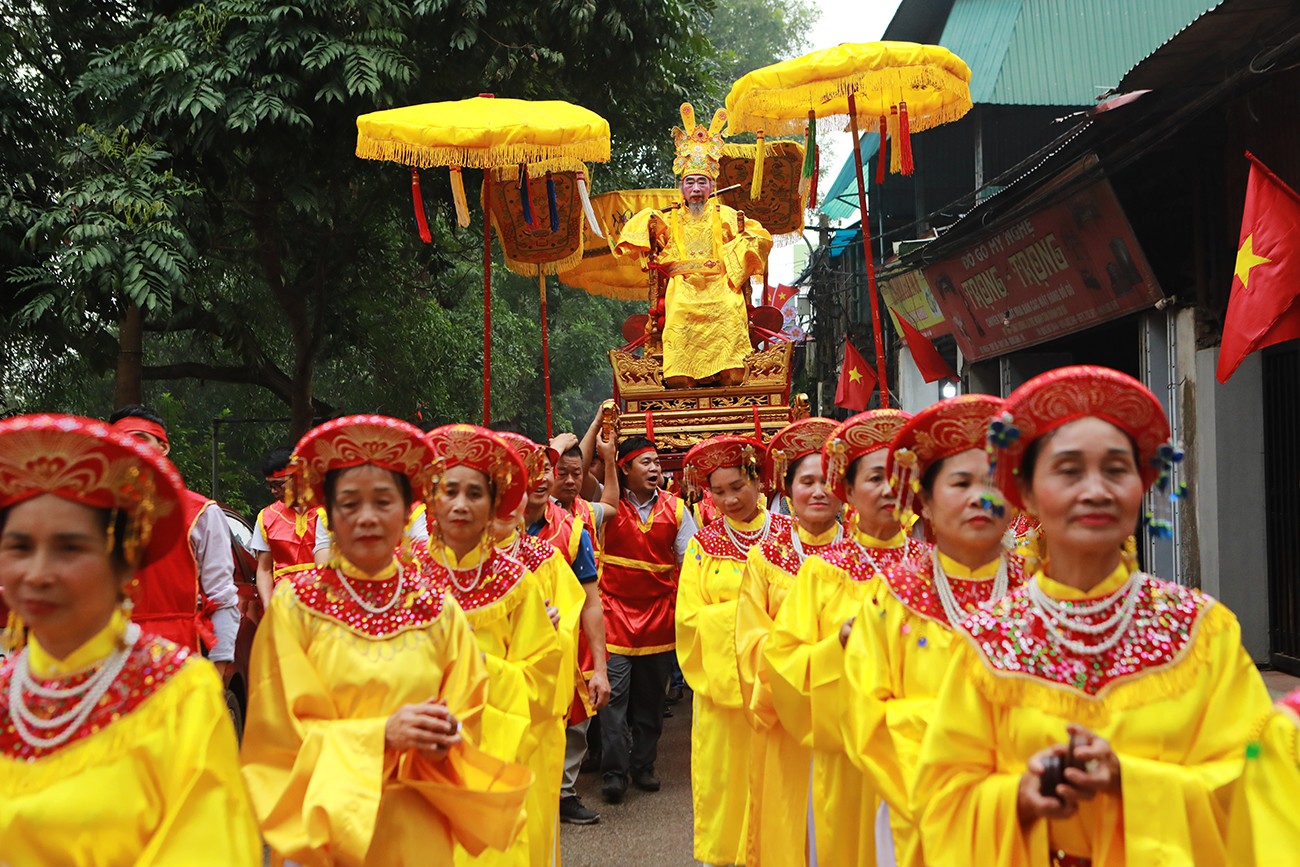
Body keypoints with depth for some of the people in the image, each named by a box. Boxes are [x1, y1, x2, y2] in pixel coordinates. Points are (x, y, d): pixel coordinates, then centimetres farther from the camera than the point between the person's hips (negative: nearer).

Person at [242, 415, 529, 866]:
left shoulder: (438, 607, -1)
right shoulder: (294, 602, -7)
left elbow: (467, 717, 4)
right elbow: (279, 730, -8)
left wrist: (445, 737, -18)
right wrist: (382, 735, -20)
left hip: (418, 829, 2)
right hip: (328, 824, -2)